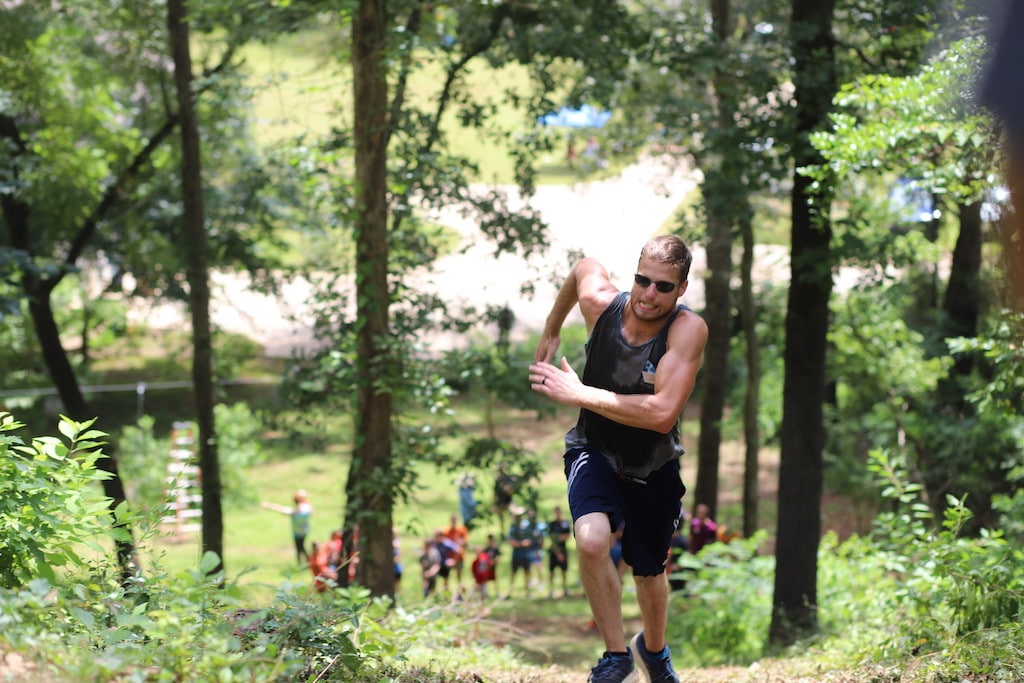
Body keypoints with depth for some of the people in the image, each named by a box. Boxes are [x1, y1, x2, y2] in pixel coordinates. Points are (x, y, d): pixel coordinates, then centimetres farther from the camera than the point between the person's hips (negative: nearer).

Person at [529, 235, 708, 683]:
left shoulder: (688, 329, -30)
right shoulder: (600, 301, -20)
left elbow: (662, 414, -39)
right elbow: (583, 265, 6)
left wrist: (578, 394, -33)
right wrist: (550, 331, 17)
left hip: (653, 468, 0)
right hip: (595, 452, 0)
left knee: (650, 573, 18)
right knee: (592, 541, -29)